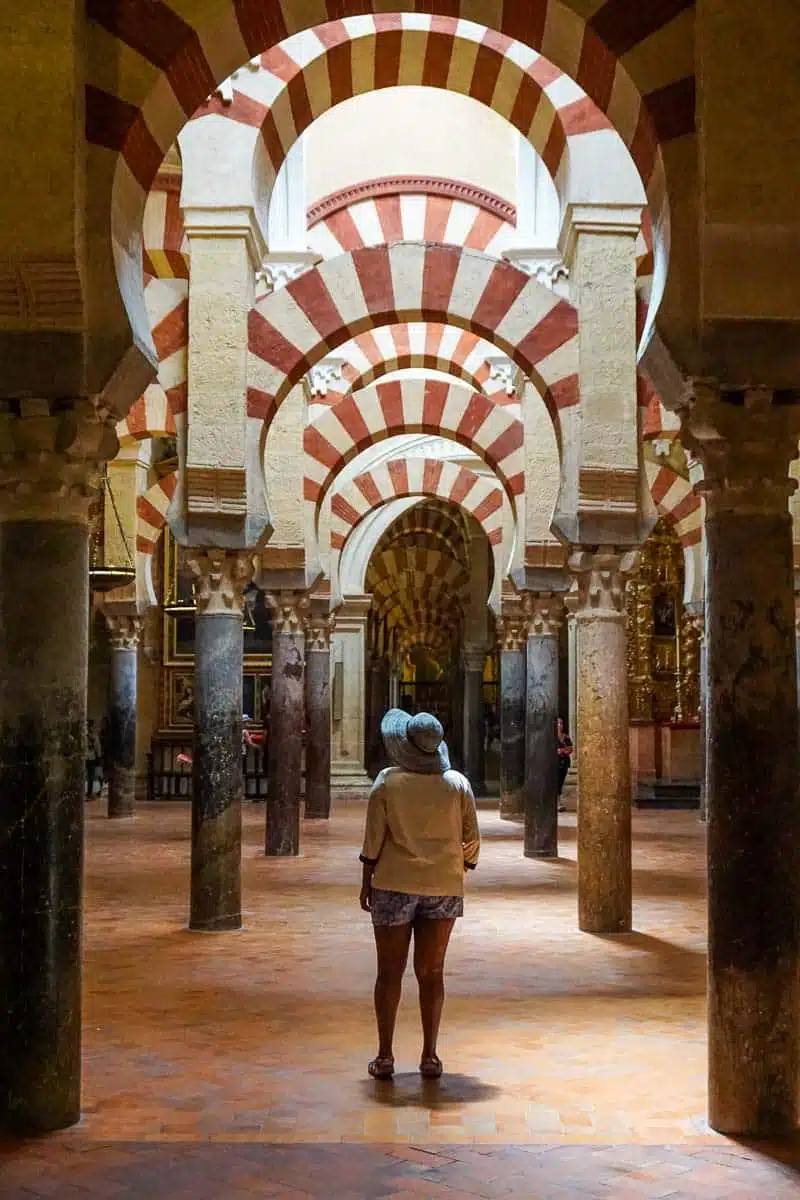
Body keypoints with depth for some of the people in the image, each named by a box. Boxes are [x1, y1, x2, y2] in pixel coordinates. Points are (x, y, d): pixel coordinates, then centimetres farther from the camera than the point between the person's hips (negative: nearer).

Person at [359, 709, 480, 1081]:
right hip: (444, 886, 2)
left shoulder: (387, 782, -7)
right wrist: (463, 869, 18)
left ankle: (385, 1056, 11)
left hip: (395, 885, -2)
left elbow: (374, 837, -6)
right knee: (431, 972, 9)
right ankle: (429, 1056, 11)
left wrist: (366, 882, 4)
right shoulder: (457, 784, -2)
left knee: (390, 972, 7)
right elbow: (471, 840, 2)